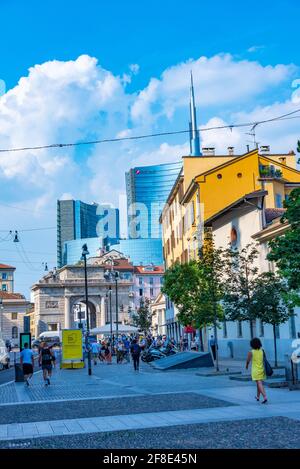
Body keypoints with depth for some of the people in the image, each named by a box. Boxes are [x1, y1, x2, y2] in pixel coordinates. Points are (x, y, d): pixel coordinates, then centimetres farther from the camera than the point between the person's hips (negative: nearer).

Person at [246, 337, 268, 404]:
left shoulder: (251, 352, -10)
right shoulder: (262, 351, -1)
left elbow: (248, 361, 1)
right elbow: (264, 360, 5)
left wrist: (246, 366, 21)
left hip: (255, 370, -5)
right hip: (262, 370, 5)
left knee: (259, 384, -6)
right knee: (259, 384, 19)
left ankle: (265, 397, -19)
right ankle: (258, 397, 33)